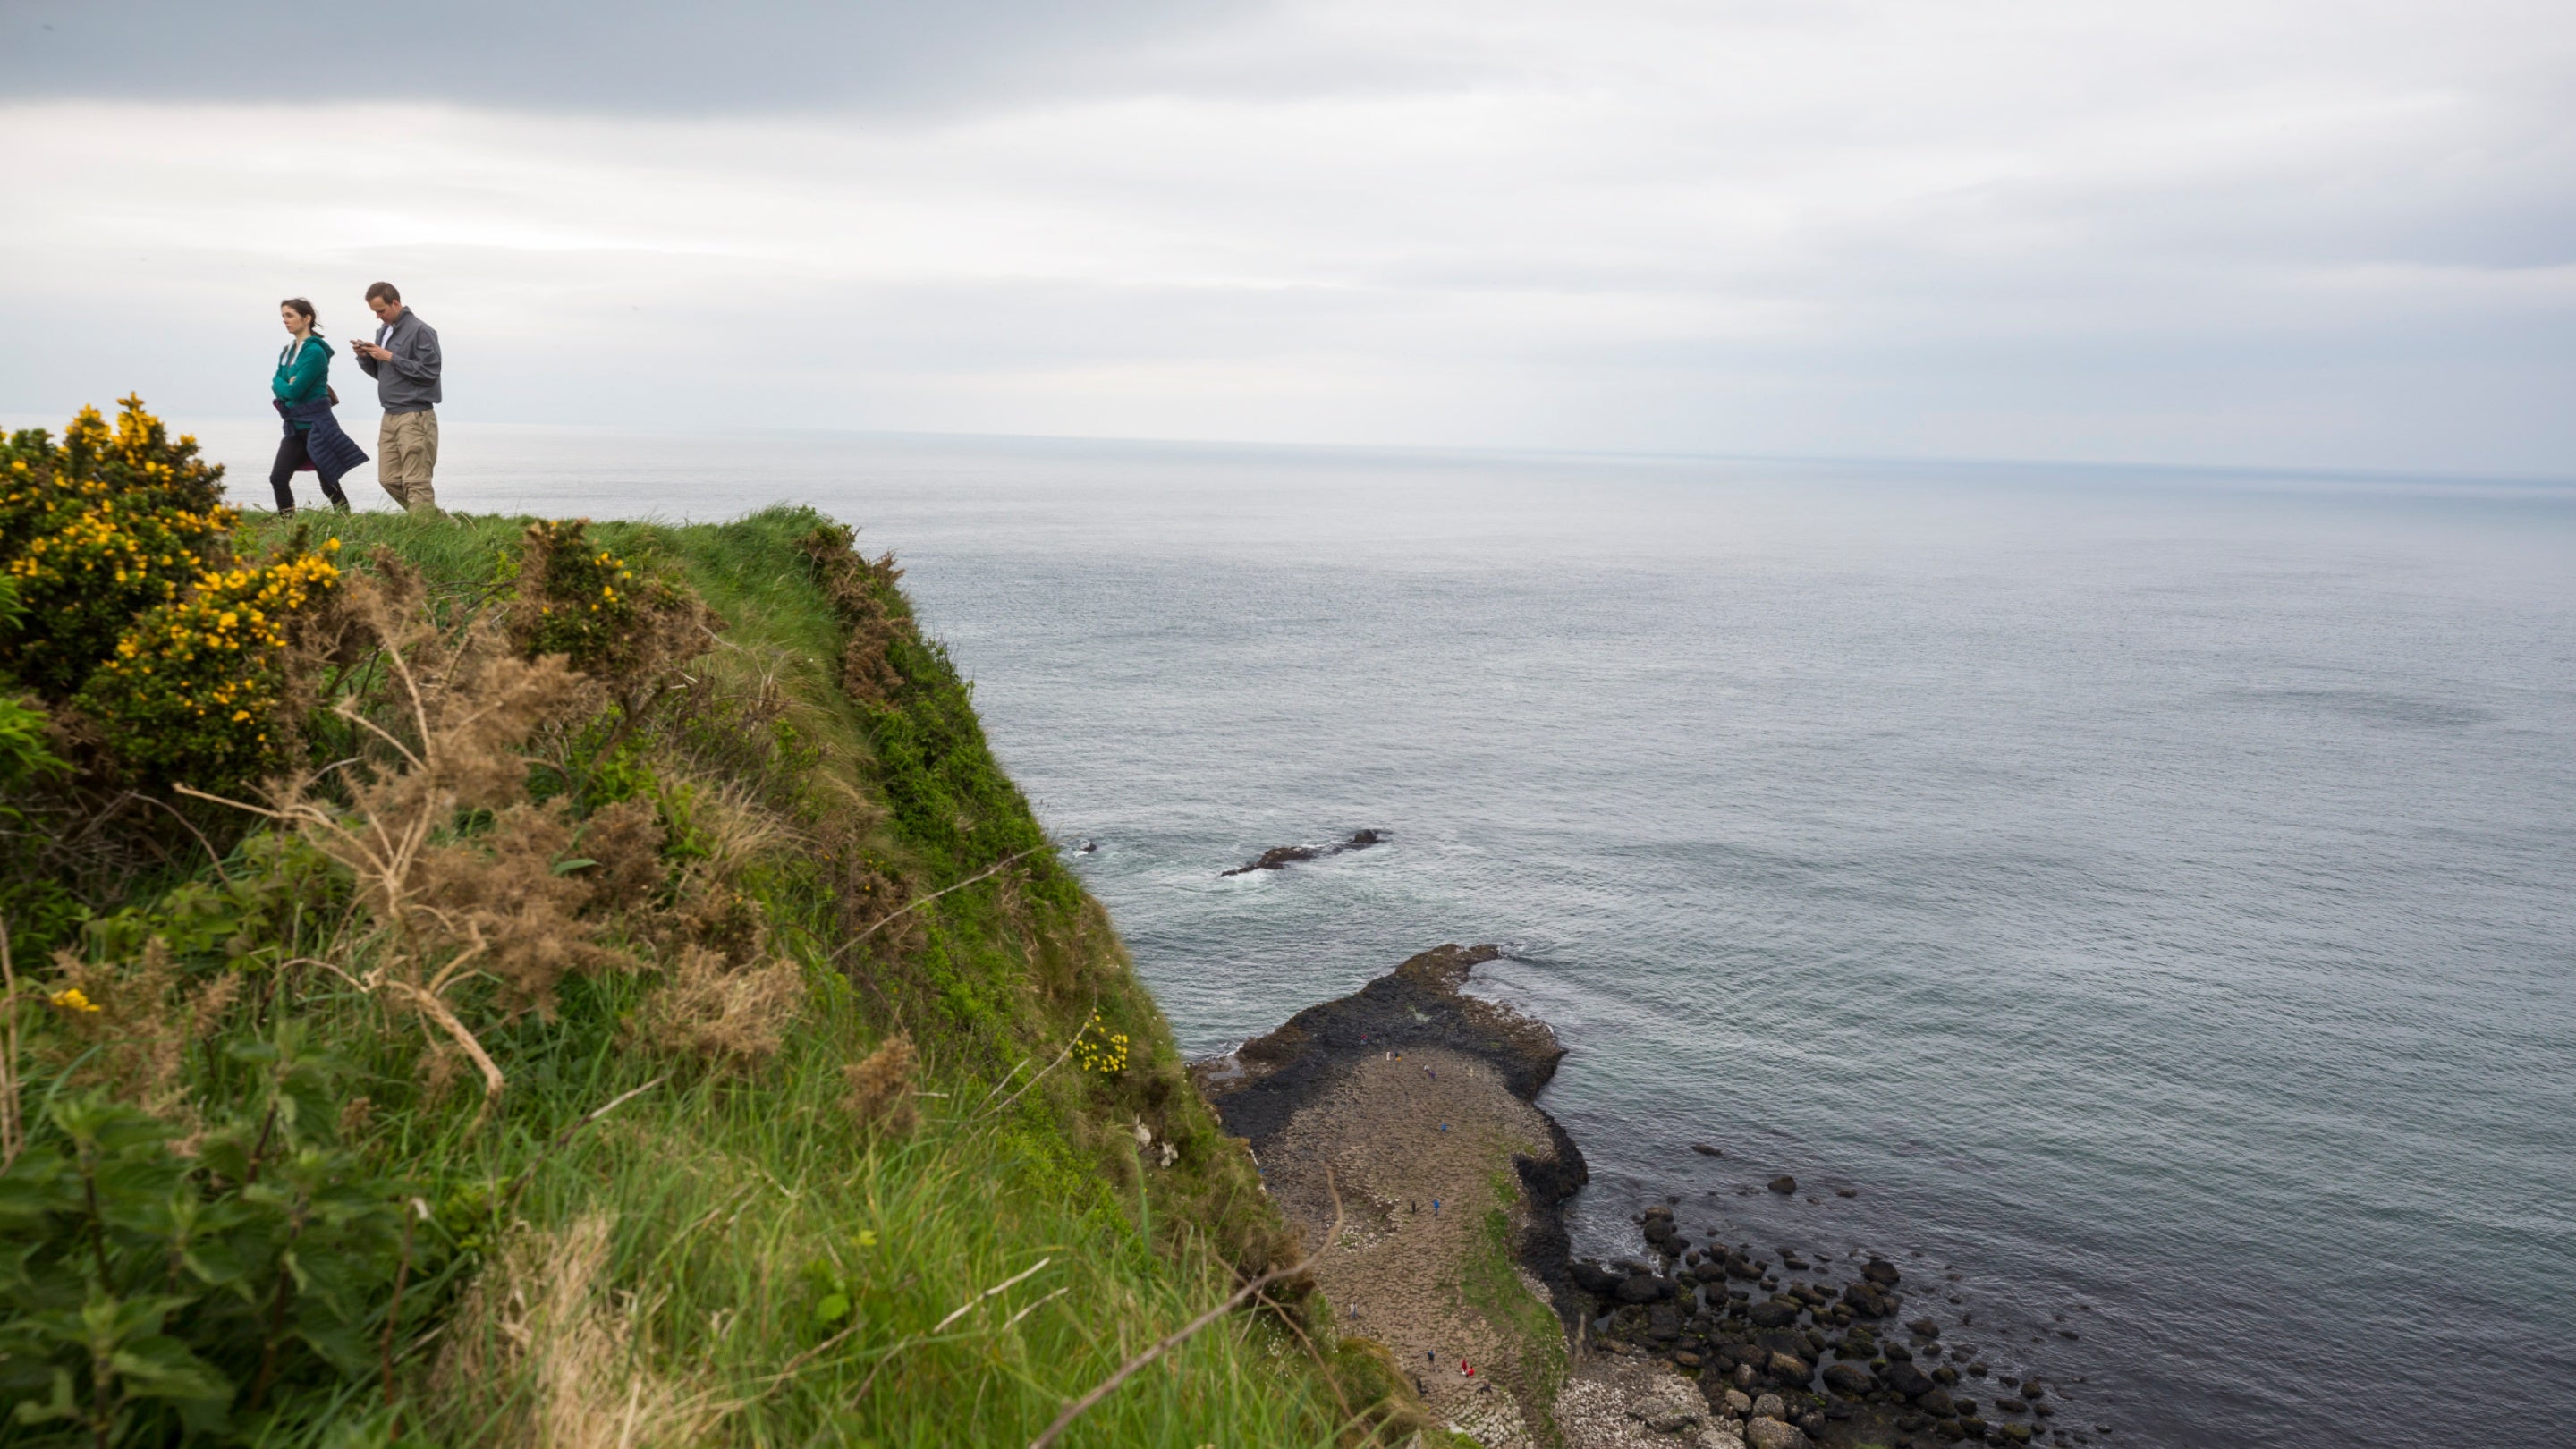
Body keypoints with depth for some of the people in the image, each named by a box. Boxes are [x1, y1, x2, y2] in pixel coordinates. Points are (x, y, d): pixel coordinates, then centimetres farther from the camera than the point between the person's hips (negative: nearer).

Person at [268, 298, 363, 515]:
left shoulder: (315, 352, -14)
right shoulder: (287, 351, 13)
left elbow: (295, 391, -18)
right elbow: (276, 383, 9)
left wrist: (283, 388, 1)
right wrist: (288, 385, -10)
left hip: (316, 425, -8)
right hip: (295, 426, 8)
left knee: (329, 483, -1)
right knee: (278, 478, -1)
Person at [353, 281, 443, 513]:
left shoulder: (421, 331, -9)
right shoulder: (383, 331, 16)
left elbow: (429, 372, -15)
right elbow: (379, 373, 23)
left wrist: (390, 358, -15)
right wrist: (364, 357, 3)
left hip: (415, 416, -9)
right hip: (390, 416, 9)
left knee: (416, 482, -10)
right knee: (389, 479, 8)